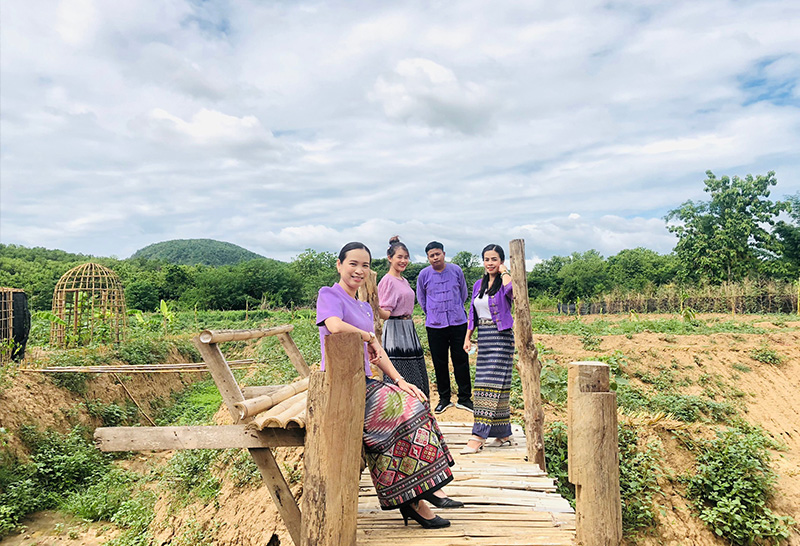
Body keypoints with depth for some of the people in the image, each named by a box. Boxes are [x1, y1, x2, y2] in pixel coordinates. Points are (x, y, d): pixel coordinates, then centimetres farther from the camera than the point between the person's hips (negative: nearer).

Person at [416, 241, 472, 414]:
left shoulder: (456, 270, 2)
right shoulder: (424, 275, 0)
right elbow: (421, 298, 15)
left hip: (458, 322, 0)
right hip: (435, 325, 0)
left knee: (461, 360, 2)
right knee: (439, 363, 5)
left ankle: (464, 398, 13)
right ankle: (444, 398, 18)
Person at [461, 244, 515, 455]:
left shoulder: (504, 282, -6)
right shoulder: (479, 285, 14)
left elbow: (511, 289, -32)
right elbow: (472, 312, 17)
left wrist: (504, 271, -14)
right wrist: (468, 337, 10)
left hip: (501, 336, -7)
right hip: (483, 338, 8)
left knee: (492, 384, -8)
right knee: (484, 383, 9)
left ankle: (478, 437, -9)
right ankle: (504, 434, 20)